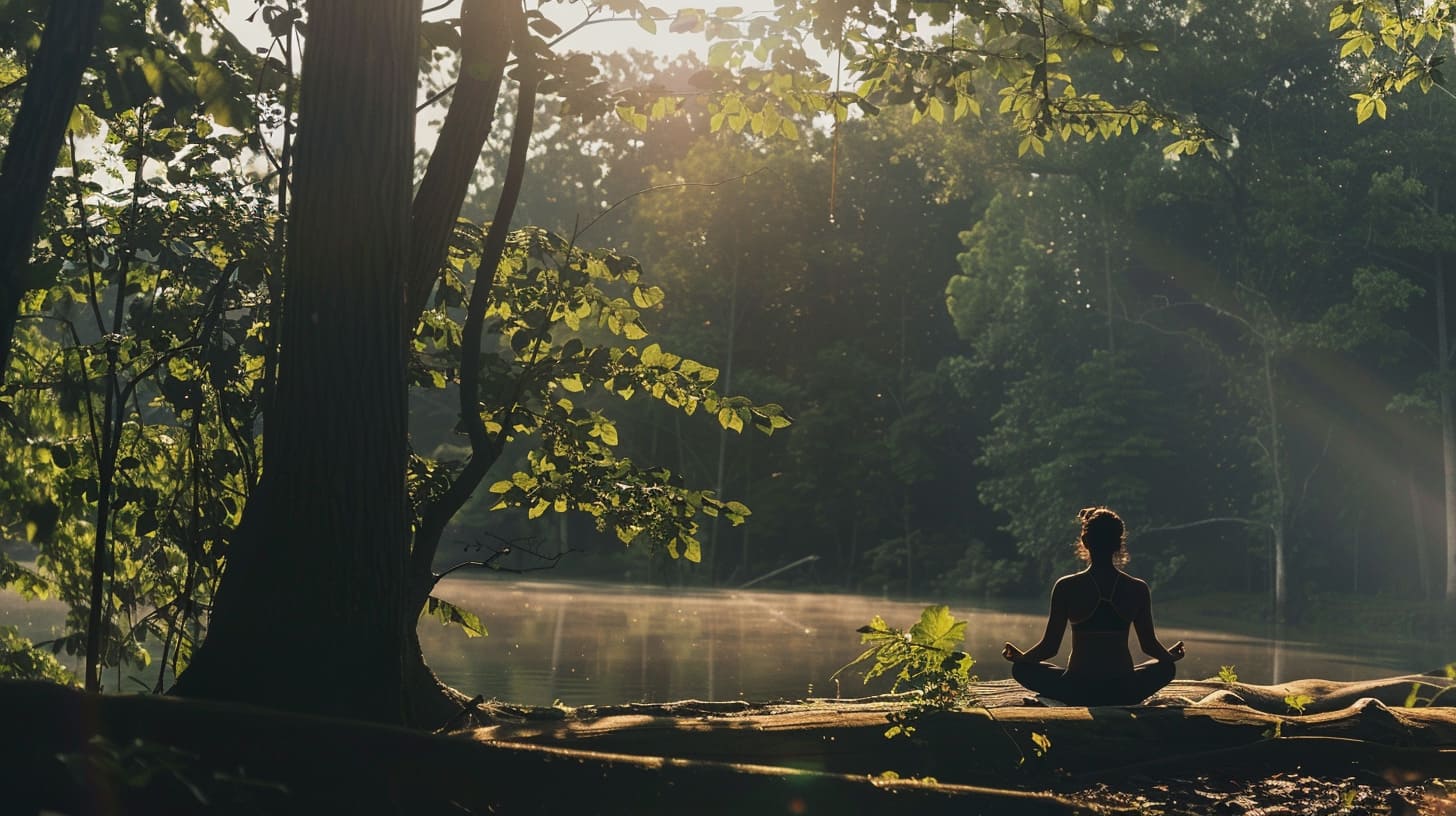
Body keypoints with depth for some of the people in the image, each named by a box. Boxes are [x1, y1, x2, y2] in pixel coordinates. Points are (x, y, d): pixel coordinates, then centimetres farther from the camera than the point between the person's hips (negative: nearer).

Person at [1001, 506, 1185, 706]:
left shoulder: (1066, 587, -8)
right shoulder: (1138, 589, -3)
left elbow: (1050, 647, -4)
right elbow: (1149, 645, 7)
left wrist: (1019, 657, 17)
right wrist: (1170, 656, 30)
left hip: (1078, 692, -2)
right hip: (1124, 693, 2)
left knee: (1021, 668, 22)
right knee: (1165, 668, 32)